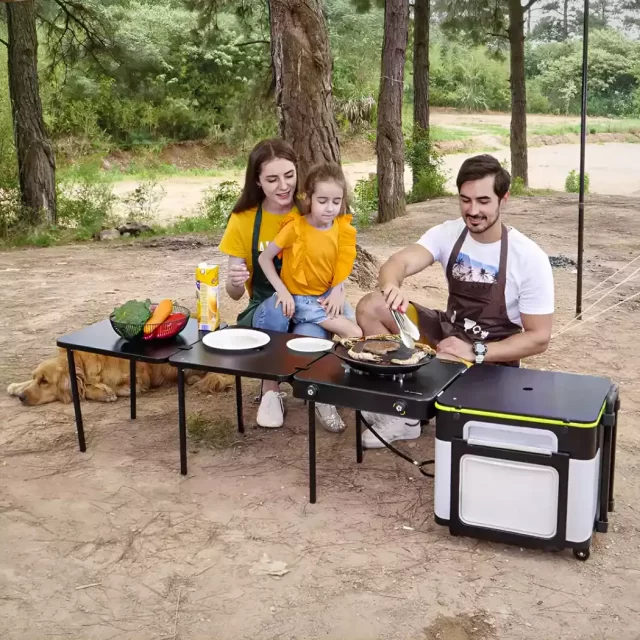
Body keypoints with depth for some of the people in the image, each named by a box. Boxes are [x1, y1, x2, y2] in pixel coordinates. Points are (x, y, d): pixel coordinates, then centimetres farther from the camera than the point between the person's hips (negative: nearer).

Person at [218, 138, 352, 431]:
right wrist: (234, 280, -31)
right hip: (265, 313, 1)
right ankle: (271, 391, -16)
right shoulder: (243, 220, -9)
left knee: (310, 337, -37)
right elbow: (234, 292, -5)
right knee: (277, 305, -36)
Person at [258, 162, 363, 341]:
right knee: (354, 334, -15)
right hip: (301, 299, -5)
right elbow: (264, 258, -11)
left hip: (327, 296, 5)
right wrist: (282, 291, -18)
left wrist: (337, 291, -11)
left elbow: (342, 266, 6)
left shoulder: (342, 228, -6)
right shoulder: (295, 227, -18)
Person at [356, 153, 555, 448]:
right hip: (447, 332, 5)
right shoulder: (447, 233, -8)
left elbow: (538, 337, -16)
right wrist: (392, 287, -50)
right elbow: (399, 262, -24)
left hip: (493, 357, -5)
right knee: (370, 308, -14)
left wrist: (474, 352, -28)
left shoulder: (529, 258, -19)